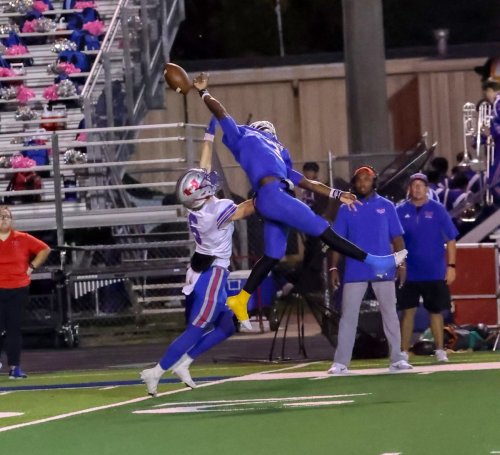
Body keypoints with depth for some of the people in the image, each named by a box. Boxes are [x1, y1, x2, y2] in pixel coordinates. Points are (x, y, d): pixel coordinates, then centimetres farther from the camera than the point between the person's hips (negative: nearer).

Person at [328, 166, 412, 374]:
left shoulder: (386, 206, 6)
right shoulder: (346, 209, 7)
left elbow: (396, 238, 5)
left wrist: (401, 263, -5)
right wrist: (334, 267, -2)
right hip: (355, 271, 0)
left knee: (390, 314, 4)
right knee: (348, 316, -2)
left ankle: (397, 359, 10)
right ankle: (340, 363, -3)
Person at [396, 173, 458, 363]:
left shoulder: (437, 210, 0)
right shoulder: (400, 212, 2)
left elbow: (450, 239, 1)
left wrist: (451, 266, -5)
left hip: (436, 274, 0)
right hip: (409, 274, 0)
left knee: (436, 311, 7)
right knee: (408, 311, -1)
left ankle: (440, 350, 16)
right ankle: (403, 352, 1)